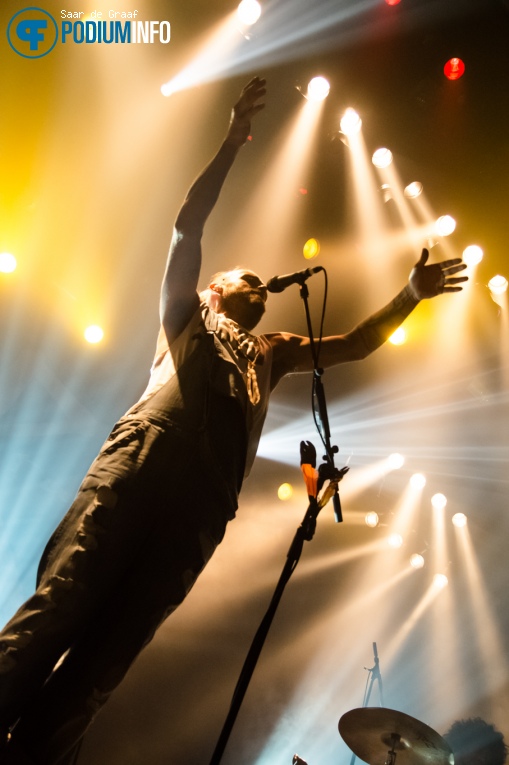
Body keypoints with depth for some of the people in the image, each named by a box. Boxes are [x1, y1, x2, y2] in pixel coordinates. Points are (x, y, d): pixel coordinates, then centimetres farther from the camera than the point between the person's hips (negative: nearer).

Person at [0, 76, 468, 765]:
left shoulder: (273, 351, 35)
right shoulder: (187, 315, 26)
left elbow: (353, 345, 35)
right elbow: (188, 226, 17)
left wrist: (410, 295, 30)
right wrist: (233, 144, 15)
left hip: (206, 500, 2)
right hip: (145, 458, -2)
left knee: (104, 655, -7)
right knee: (63, 602, -17)